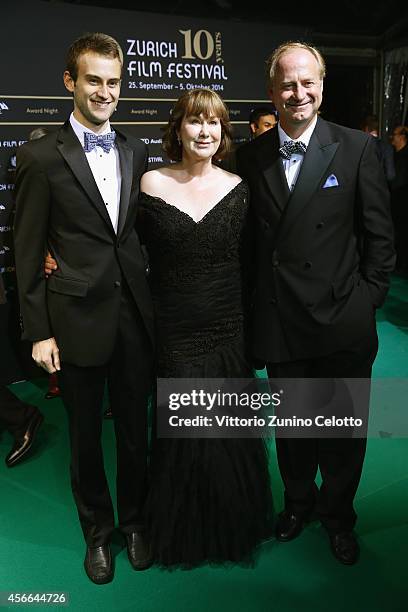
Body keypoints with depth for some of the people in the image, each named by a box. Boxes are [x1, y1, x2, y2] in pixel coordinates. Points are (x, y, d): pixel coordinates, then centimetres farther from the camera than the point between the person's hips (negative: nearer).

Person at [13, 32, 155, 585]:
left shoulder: (136, 152, 8)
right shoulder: (41, 157, -5)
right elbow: (27, 253, -5)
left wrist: (155, 305, 8)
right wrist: (38, 332, -7)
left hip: (136, 316, 4)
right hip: (78, 320, -3)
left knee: (135, 429, 16)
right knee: (86, 435, 14)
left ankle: (134, 520, 40)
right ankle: (97, 529, 38)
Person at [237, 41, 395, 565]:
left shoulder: (357, 148, -4)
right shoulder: (251, 156, 3)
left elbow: (379, 234, -2)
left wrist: (368, 299, -5)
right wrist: (254, 302, 1)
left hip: (343, 323, -1)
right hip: (280, 321, 2)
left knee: (343, 431, 14)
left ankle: (337, 513, 39)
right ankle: (298, 501, 43)